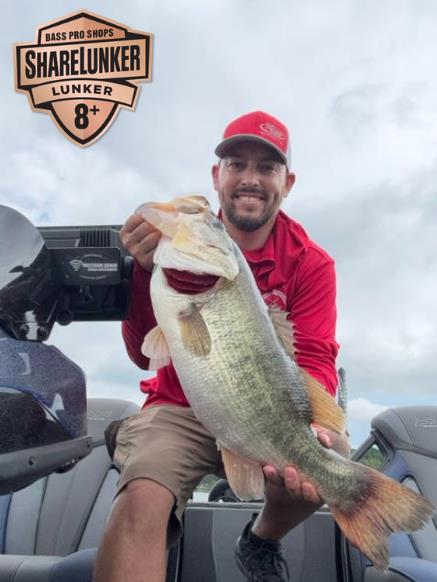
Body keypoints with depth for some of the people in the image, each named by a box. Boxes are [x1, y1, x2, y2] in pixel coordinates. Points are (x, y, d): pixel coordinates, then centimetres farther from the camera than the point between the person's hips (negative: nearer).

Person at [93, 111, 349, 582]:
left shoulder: (311, 264, -1)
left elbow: (314, 359, -11)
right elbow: (145, 354, -11)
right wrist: (146, 270, -30)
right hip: (180, 410, -2)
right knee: (142, 499, -31)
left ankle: (262, 542, 6)